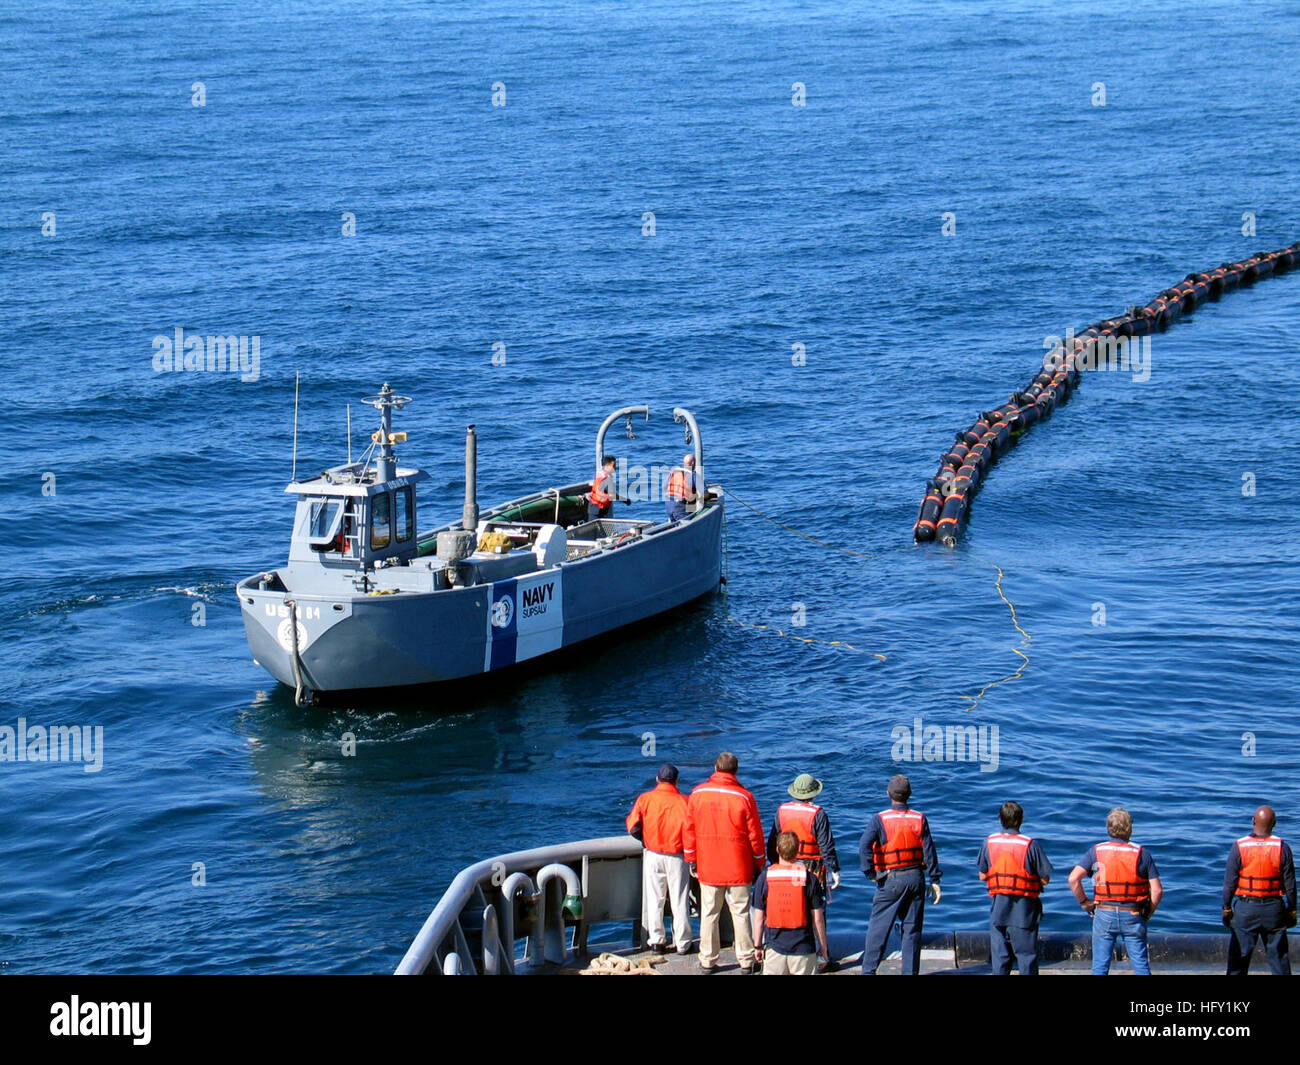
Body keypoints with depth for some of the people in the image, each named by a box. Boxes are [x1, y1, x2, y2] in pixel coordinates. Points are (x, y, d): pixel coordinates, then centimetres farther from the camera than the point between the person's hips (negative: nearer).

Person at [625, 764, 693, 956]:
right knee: (679, 901, 7)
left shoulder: (645, 799, -5)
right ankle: (682, 943, 12)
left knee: (654, 900, 11)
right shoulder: (684, 801, -8)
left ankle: (656, 941, 13)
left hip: (653, 855, 1)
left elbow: (633, 826, -7)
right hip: (677, 858, -1)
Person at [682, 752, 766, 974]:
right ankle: (746, 962, 10)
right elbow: (755, 835, -4)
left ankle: (707, 961, 14)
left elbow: (689, 830, 5)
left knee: (709, 914, 9)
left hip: (707, 868, 2)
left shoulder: (698, 794, -1)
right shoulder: (744, 797, -8)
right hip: (738, 868, -2)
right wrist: (759, 865, 7)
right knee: (741, 913, 6)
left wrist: (691, 861, 15)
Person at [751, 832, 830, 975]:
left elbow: (759, 917, 2)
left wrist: (758, 946, 13)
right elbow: (817, 918, -1)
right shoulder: (809, 878, -4)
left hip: (774, 947, 1)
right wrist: (823, 947, 11)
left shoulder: (764, 877, -2)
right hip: (803, 947, -1)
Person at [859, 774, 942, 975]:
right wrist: (935, 881, 5)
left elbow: (864, 846, -19)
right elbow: (929, 851, 1)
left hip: (891, 880, -3)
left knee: (878, 927, 2)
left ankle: (869, 970, -1)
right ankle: (910, 971, 10)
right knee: (912, 929, 9)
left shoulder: (880, 819, -7)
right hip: (916, 878, 3)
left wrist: (871, 873, -11)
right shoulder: (920, 819, 1)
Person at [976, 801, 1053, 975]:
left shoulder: (989, 843, -3)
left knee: (999, 956, 10)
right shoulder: (1031, 845, -12)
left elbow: (982, 876, 6)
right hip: (1024, 909, -3)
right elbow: (1045, 879, -8)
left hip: (998, 908, 3)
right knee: (1027, 955, 5)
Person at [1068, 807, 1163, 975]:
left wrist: (1084, 902, 2)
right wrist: (1148, 914, 6)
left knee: (1100, 966, 8)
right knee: (1141, 965, 7)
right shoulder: (1142, 854, -4)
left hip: (1104, 914, 1)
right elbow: (1157, 890, -8)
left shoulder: (1096, 851, -2)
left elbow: (1073, 878, -12)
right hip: (1133, 917, -1)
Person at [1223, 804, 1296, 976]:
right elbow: (1290, 883, -1)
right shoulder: (1282, 848, -4)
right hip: (1274, 910, 1)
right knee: (1278, 956, 8)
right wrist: (1292, 910, 9)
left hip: (1245, 909, -1)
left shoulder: (1239, 847, -7)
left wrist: (1226, 907, 5)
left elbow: (1229, 882, -4)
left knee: (1239, 956, 6)